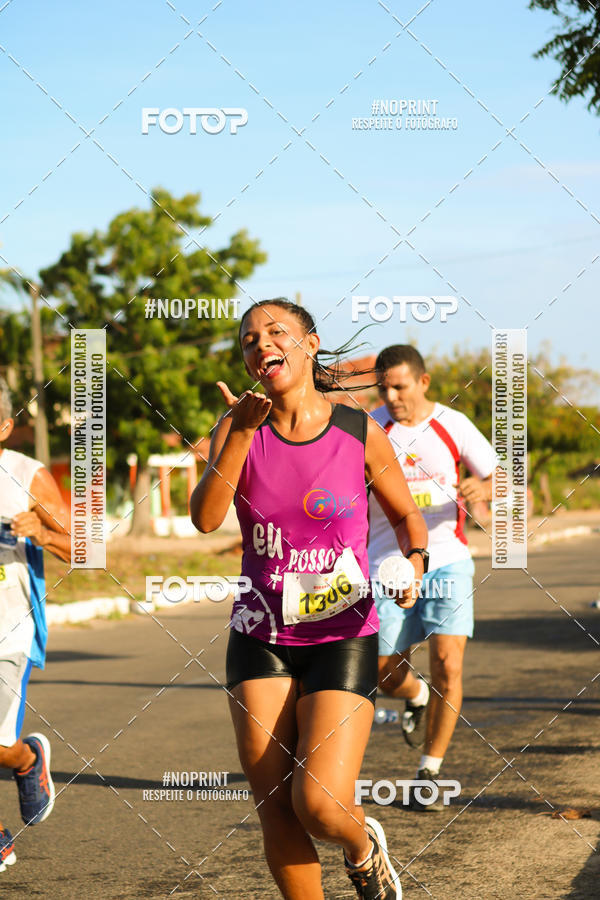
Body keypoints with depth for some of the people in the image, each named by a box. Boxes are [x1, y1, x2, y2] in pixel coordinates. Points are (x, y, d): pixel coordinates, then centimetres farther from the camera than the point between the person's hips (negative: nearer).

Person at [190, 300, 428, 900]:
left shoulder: (360, 433, -5)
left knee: (319, 803, -15)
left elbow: (406, 515, 10)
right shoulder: (239, 428, -1)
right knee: (273, 807, 0)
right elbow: (205, 518, -16)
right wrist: (241, 430, -23)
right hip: (260, 637, 3)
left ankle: (364, 848, 20)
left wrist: (412, 565, -10)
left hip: (343, 635, -2)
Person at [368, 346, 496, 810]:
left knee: (448, 664, -12)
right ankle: (418, 697, 38)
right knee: (383, 673, 0)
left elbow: (501, 479, 5)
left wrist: (483, 488, -17)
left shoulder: (453, 425, 0)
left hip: (446, 561, -1)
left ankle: (430, 773, 2)